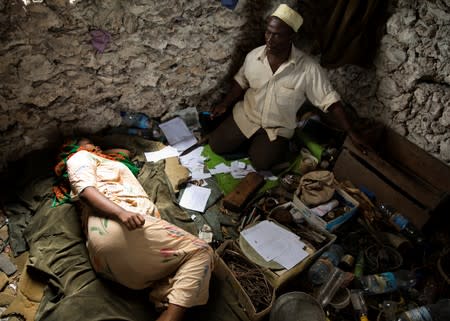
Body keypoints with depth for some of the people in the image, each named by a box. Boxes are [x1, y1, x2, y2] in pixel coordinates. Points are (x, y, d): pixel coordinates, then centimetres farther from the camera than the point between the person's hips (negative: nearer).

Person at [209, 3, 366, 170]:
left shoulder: (309, 69, -23)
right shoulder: (253, 55, -12)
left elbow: (330, 101, -17)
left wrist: (351, 133, -19)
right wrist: (225, 105, -5)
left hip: (278, 127, -2)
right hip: (246, 116, 3)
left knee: (260, 163, -18)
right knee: (216, 145, -6)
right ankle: (251, 140, 21)